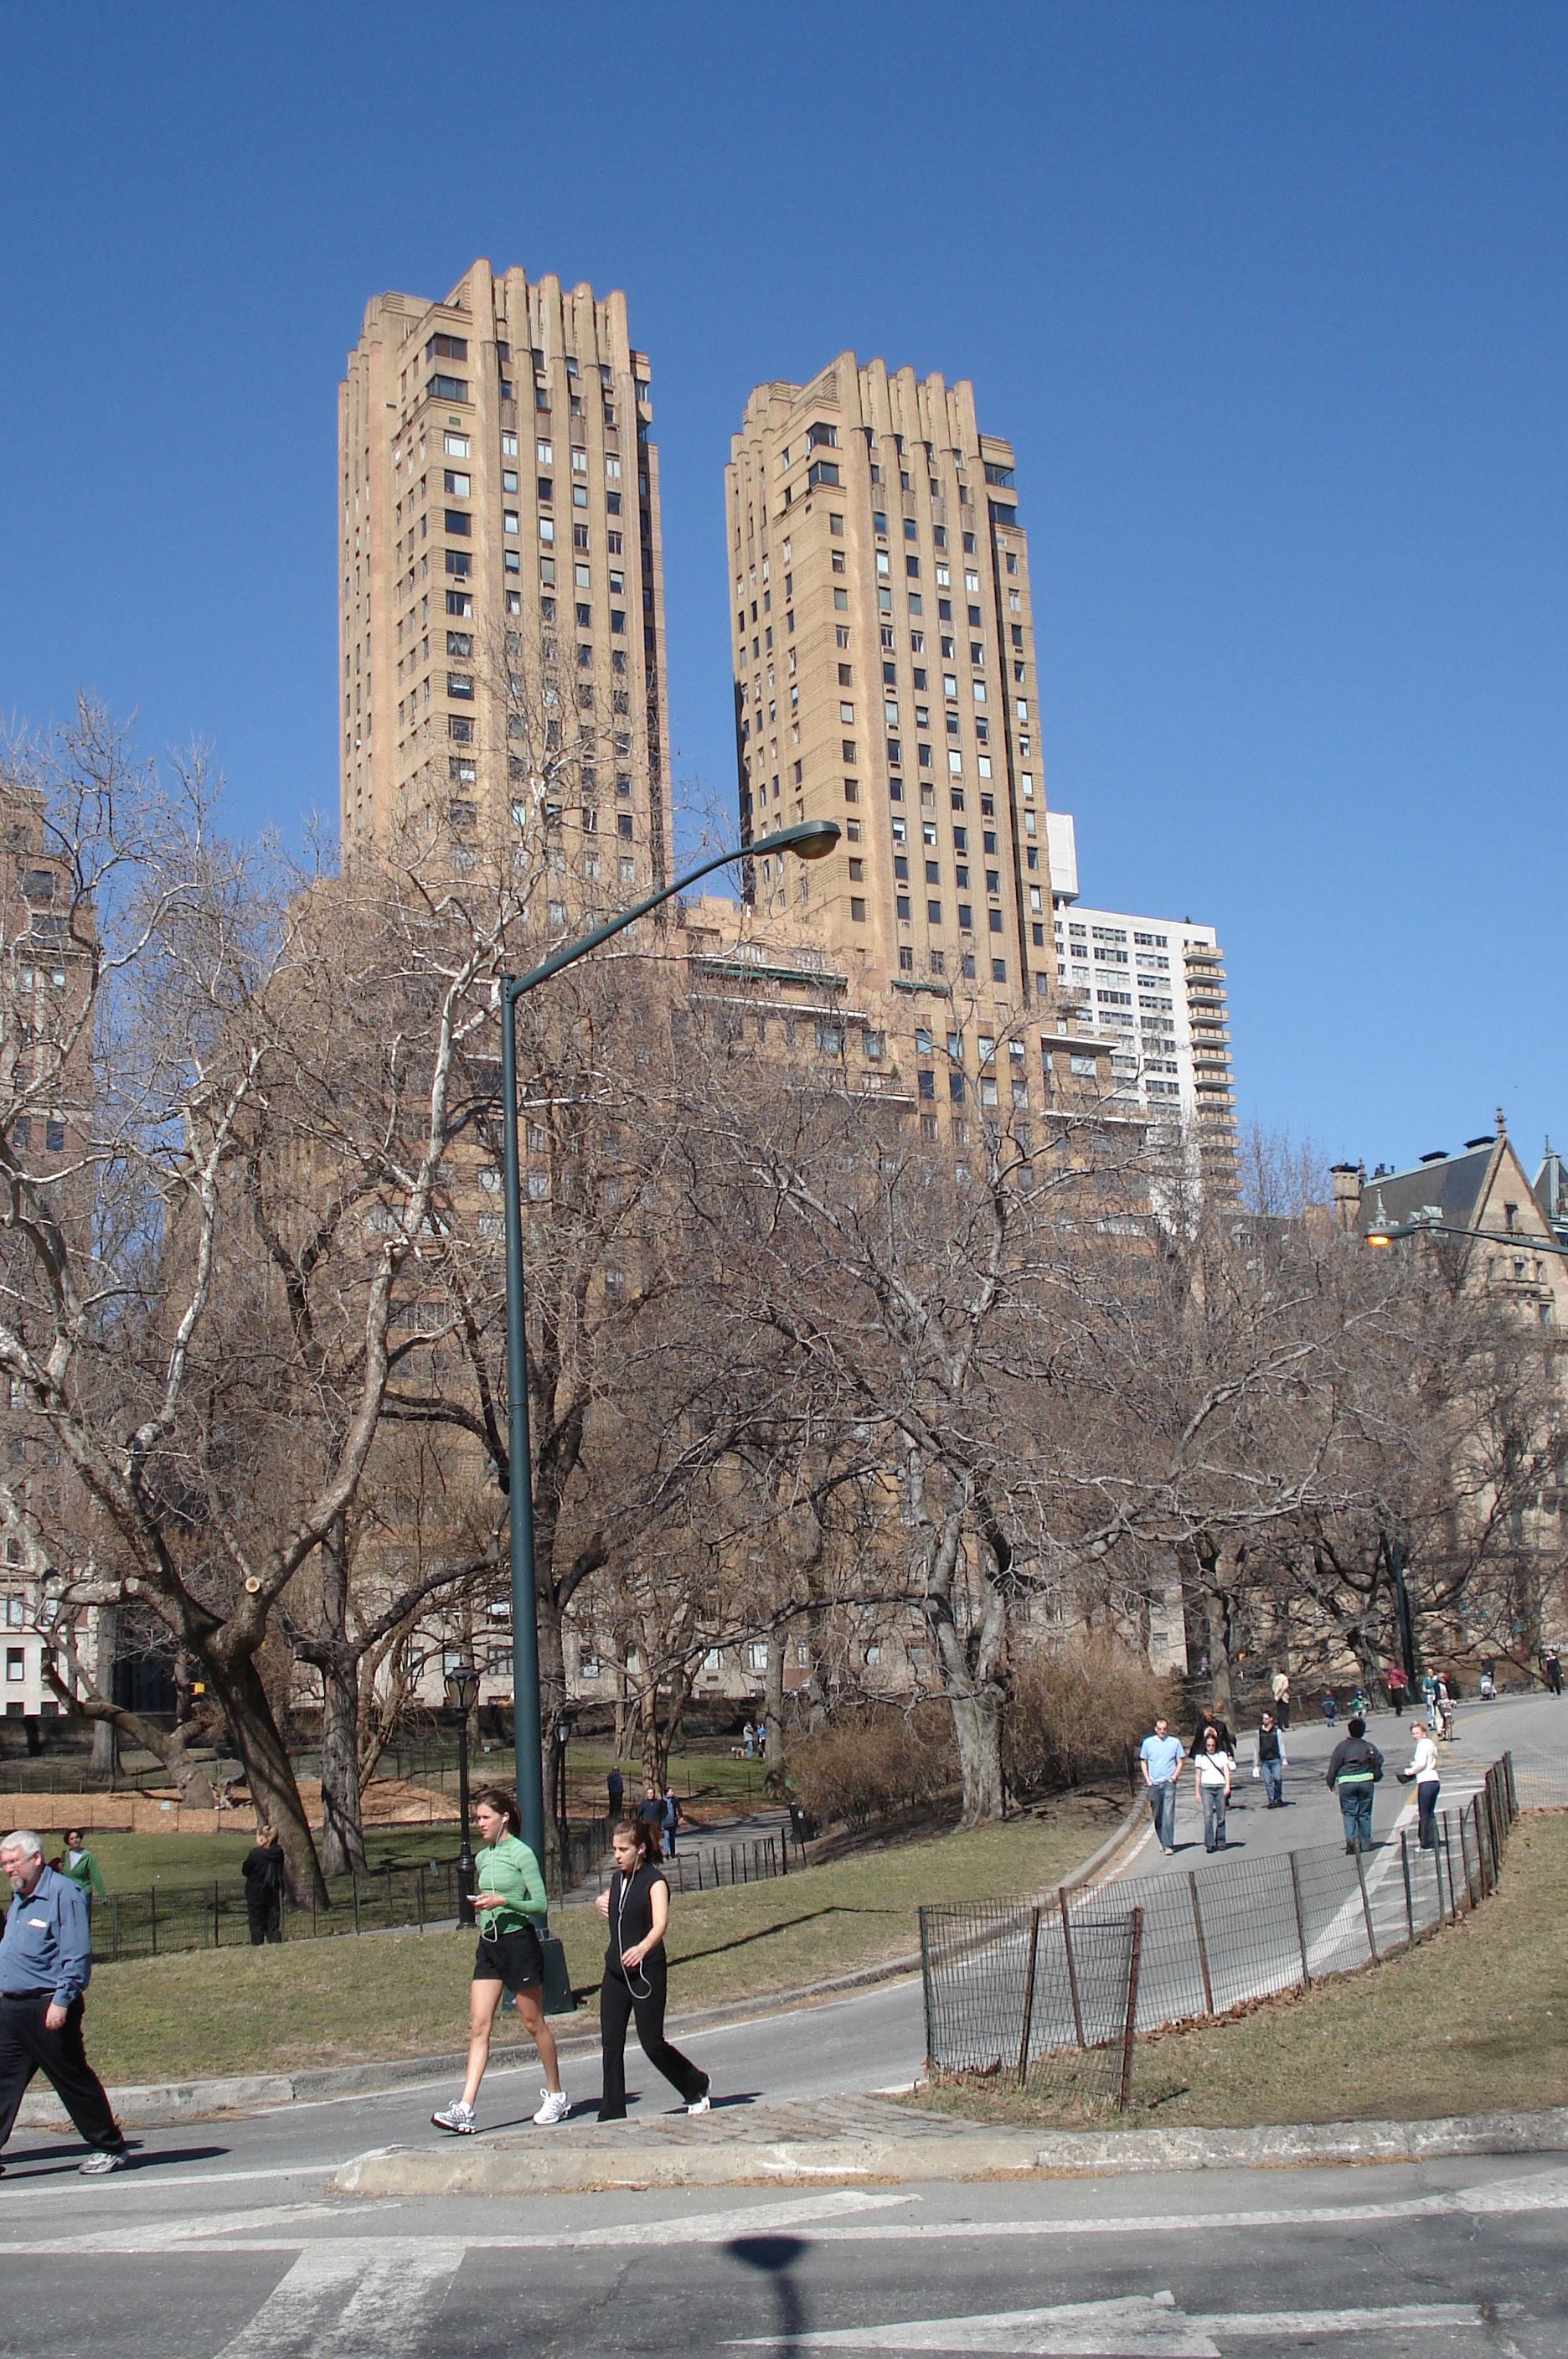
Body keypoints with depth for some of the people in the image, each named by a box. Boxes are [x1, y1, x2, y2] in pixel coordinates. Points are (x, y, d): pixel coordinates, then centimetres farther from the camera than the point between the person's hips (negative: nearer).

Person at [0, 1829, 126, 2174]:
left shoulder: (63, 1894, -13)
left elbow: (77, 1955, -18)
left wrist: (62, 2001, -23)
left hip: (48, 2008, -8)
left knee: (74, 2080, 1)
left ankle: (110, 2149, 13)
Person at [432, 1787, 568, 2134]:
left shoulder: (521, 1854, -9)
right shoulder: (483, 1858, 12)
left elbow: (541, 1904, -11)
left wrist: (503, 1901, -21)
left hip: (519, 1941, -6)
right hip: (488, 1945, 6)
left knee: (533, 2023, 5)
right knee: (478, 2025, -3)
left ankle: (556, 2095, 21)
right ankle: (465, 2109, -9)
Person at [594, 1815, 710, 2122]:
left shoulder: (654, 1881, -11)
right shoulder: (618, 1878, 11)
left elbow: (660, 1923, -29)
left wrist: (643, 1947, -48)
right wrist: (601, 1902, 13)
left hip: (647, 1970, -7)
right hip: (615, 1970, 7)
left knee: (651, 2043, -2)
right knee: (611, 2043, 1)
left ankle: (697, 2086, 22)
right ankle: (612, 2114, 6)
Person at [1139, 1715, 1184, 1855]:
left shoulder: (1175, 1742, 3)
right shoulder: (1148, 1743, 6)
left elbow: (1180, 1762, 10)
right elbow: (1143, 1762, 13)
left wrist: (1174, 1776, -4)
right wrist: (1147, 1779, 3)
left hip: (1169, 1782, -2)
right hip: (1154, 1784, 2)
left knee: (1168, 1815, -11)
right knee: (1157, 1815, 9)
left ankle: (1168, 1845, -14)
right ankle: (1161, 1841, 25)